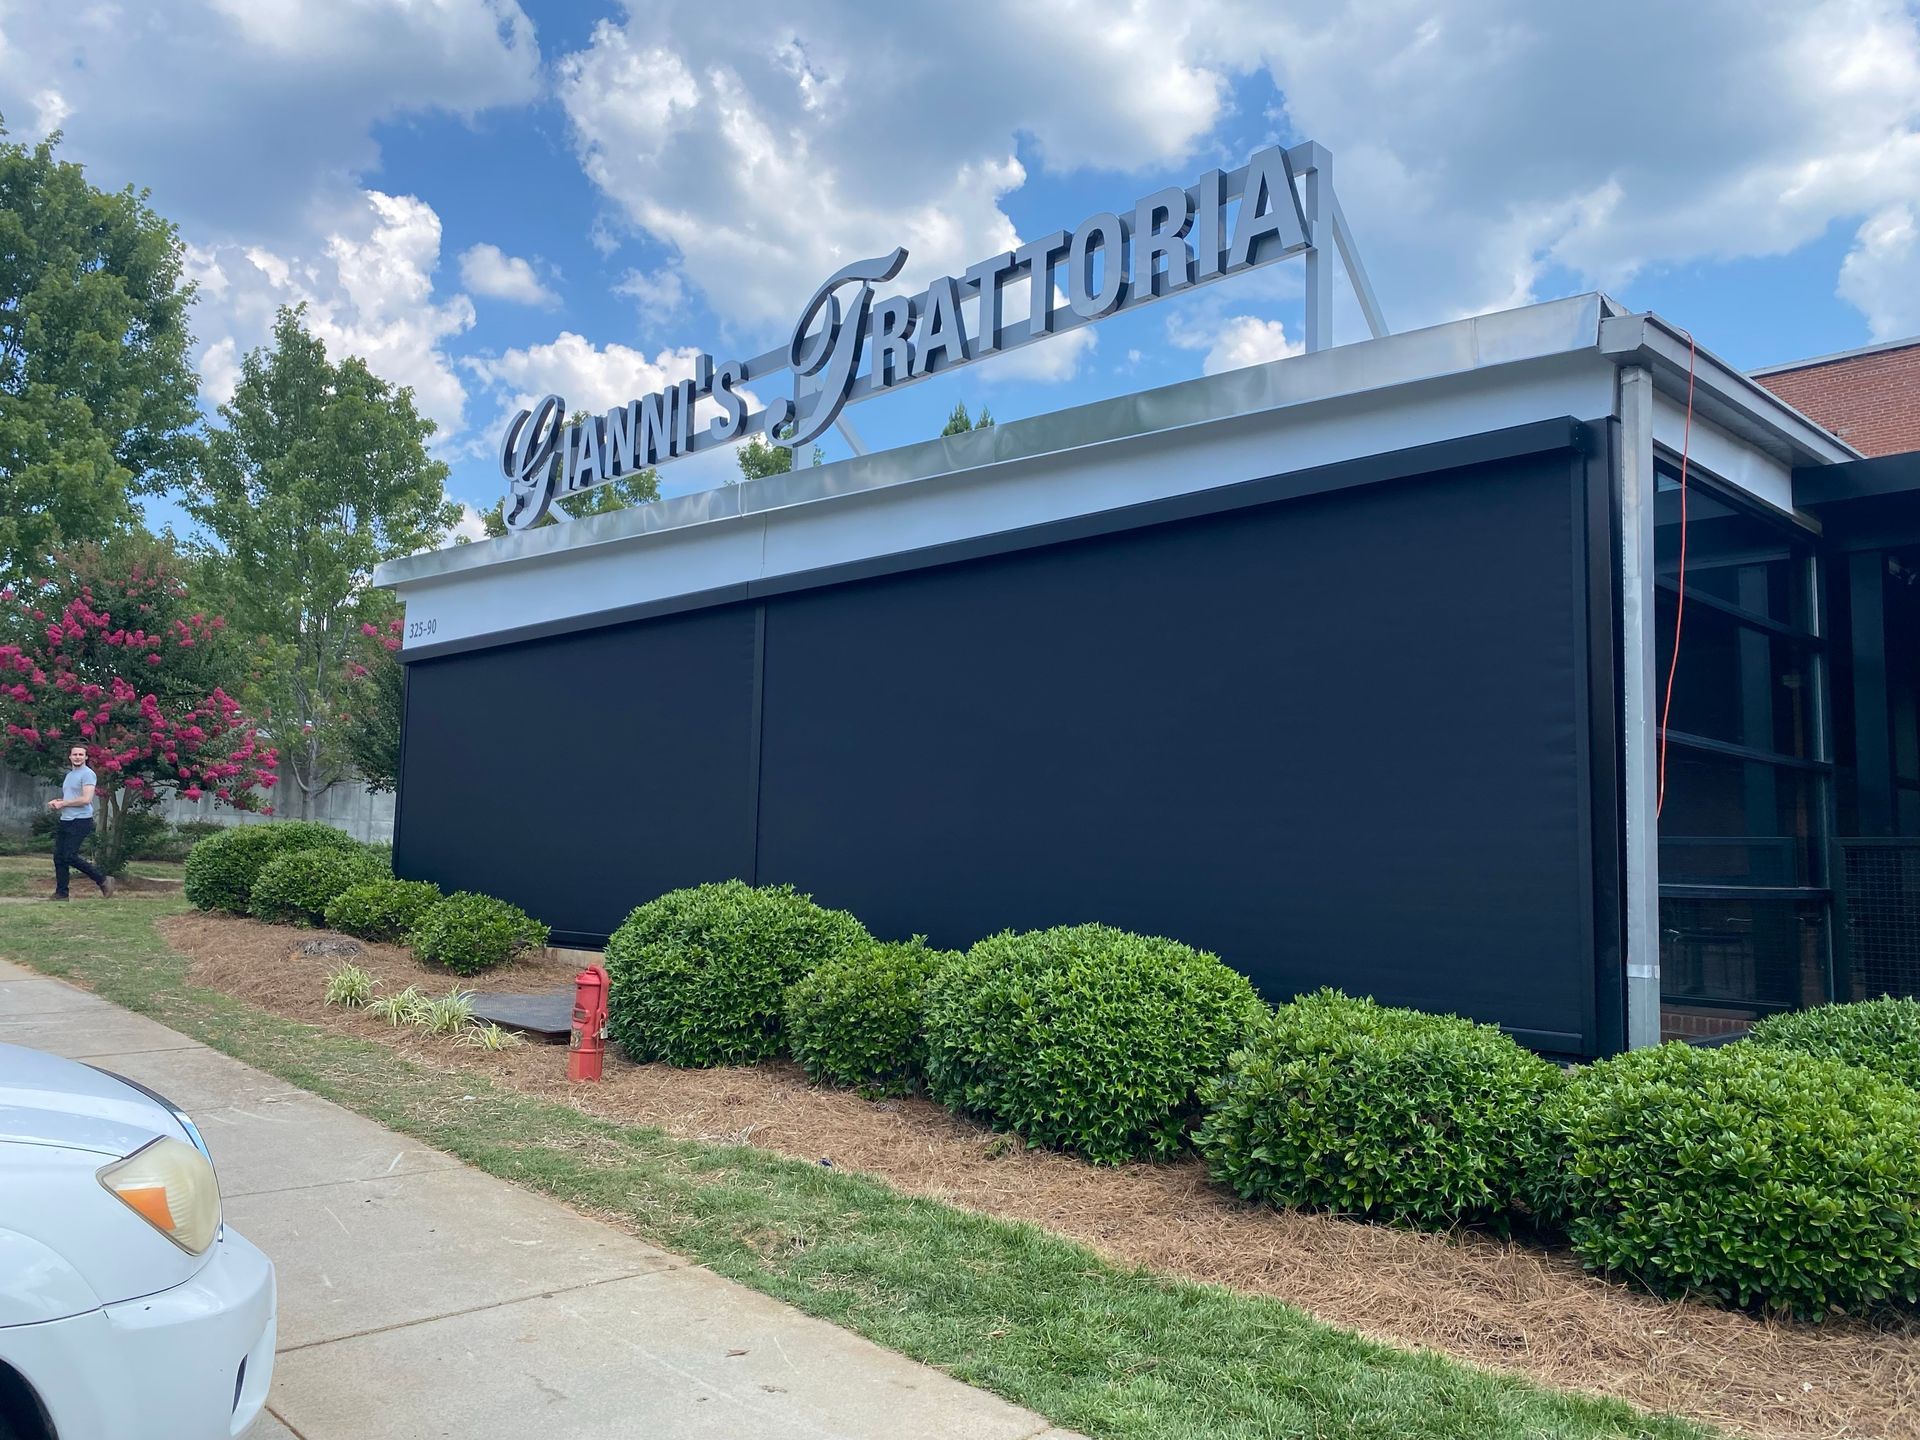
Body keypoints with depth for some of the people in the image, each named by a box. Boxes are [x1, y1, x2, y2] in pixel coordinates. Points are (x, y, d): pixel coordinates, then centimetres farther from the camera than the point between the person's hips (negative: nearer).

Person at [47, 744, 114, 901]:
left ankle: (103, 880, -2)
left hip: (80, 821, -9)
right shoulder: (69, 774, 20)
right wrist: (56, 802, 10)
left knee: (70, 857, -13)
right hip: (65, 821, 9)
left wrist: (62, 803, -11)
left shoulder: (87, 774, -10)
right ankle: (61, 892, 10)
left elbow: (86, 799, -20)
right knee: (59, 857, 5)